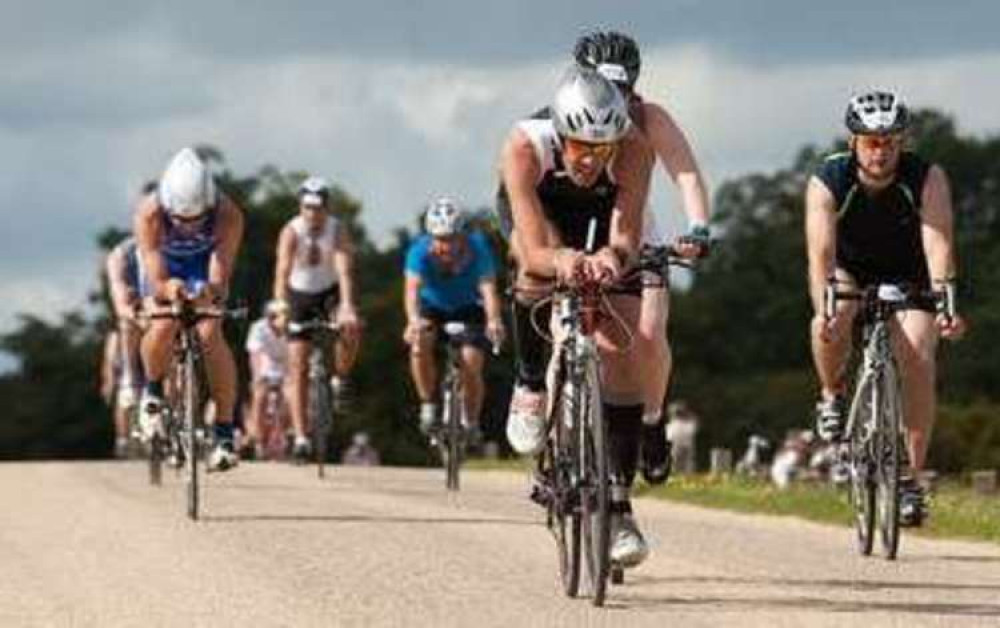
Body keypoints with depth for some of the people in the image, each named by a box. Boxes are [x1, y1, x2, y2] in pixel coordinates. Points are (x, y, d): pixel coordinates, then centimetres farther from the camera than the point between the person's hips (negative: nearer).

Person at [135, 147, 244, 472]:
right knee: (163, 327, -27)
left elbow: (220, 278, -39)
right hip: (164, 265, 0)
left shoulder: (228, 215, -36)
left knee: (210, 333, -22)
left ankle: (225, 432, -14)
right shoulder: (150, 214, -37)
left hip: (205, 265, 0)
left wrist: (211, 291, -62)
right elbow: (156, 280, -41)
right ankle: (153, 393, 3)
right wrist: (168, 289, -63)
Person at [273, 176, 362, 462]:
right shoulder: (291, 232, -23)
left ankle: (339, 379, -1)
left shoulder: (338, 231, -21)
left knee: (351, 330, -31)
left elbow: (344, 271, -32)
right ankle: (301, 436, -4)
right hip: (299, 295, 0)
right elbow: (282, 272, -33)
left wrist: (346, 307, -47)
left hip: (330, 292, 0)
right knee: (298, 366, -7)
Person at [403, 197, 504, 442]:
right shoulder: (420, 250, -26)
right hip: (432, 309, 1)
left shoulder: (477, 247, -27)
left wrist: (493, 321, -58)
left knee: (471, 363, -20)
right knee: (419, 342, -30)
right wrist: (414, 320, -60)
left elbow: (488, 288, -39)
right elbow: (412, 289, -40)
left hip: (468, 310, -1)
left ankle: (471, 422, 5)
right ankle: (429, 407, -13)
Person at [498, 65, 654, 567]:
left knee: (621, 352, -12)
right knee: (542, 268, -37)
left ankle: (619, 506, -6)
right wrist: (562, 261, -68)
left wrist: (613, 256, -66)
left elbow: (627, 237, -43)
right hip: (537, 206, -1)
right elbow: (535, 250, -46)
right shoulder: (524, 148, -40)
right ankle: (530, 388, -12)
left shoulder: (633, 150, -37)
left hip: (601, 214, 1)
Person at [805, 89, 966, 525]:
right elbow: (821, 254, -37)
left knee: (918, 358, -21)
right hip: (850, 271, 0)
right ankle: (832, 395, -3)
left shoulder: (928, 179, -27)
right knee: (831, 322, -33)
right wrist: (824, 309, -55)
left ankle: (911, 478, -12)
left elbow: (939, 245, -38)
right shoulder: (827, 183, -27)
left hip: (907, 276, 0)